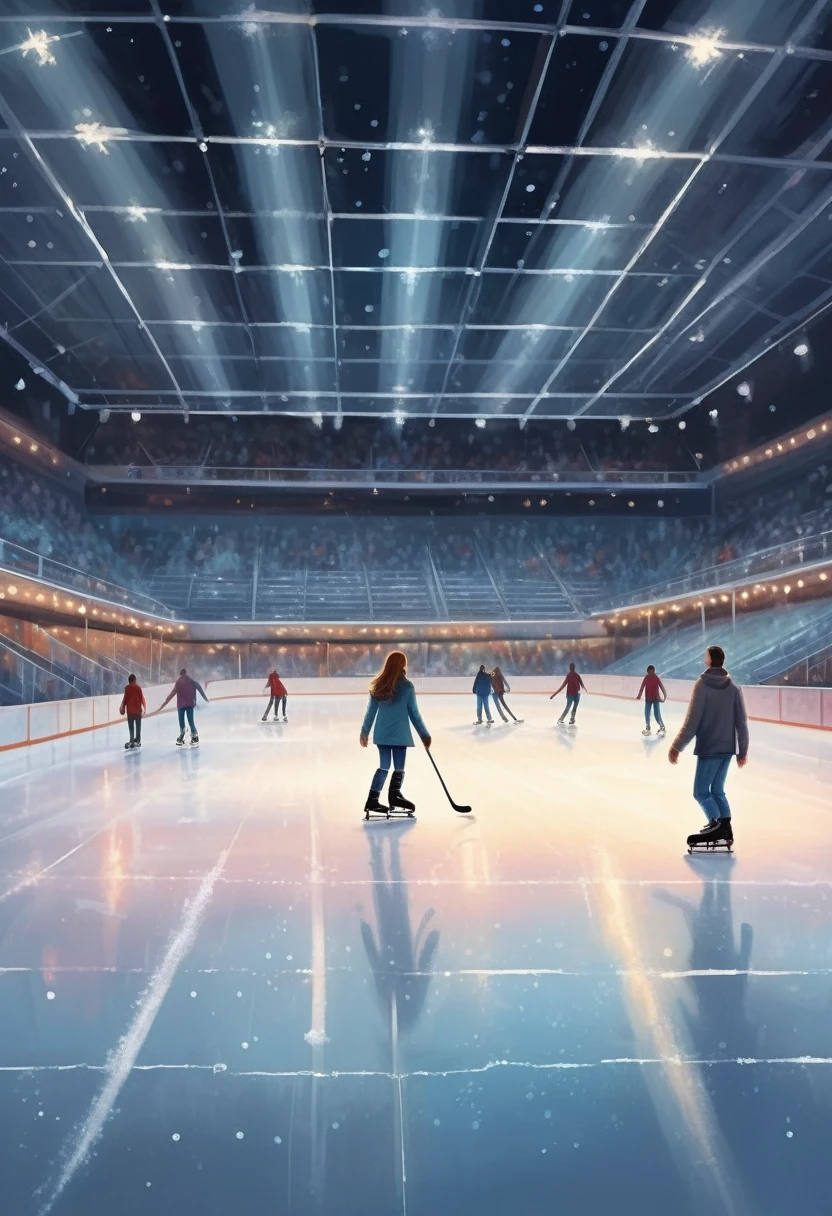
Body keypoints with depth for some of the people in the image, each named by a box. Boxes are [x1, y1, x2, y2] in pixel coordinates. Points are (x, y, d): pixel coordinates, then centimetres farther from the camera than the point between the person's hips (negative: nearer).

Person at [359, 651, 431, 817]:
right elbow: (414, 714, -4)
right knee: (399, 768, 3)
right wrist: (425, 734, 5)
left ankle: (372, 800, 10)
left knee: (384, 766, 13)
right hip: (399, 734, -5)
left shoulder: (378, 685, 2)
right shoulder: (406, 686, -9)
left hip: (381, 733, 5)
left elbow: (371, 711, 6)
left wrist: (364, 732, 16)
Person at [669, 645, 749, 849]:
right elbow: (741, 721, 7)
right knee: (717, 791, 15)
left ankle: (717, 825, -11)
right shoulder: (733, 687, 5)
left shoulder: (702, 685, -11)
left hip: (709, 748, -6)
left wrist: (677, 746, -10)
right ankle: (725, 830, 10)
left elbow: (692, 721, -15)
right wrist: (743, 750, 15)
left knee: (701, 792, 2)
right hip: (727, 748, 6)